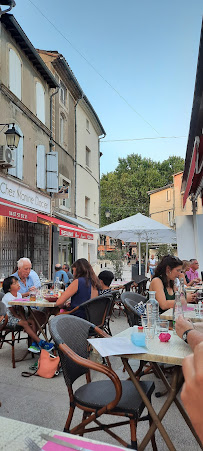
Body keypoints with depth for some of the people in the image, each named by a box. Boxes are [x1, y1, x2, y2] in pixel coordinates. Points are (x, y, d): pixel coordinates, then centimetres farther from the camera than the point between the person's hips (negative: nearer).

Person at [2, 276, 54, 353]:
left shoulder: (19, 294, 7)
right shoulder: (7, 297, -17)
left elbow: (21, 310, 3)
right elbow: (14, 313, -18)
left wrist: (24, 319, -14)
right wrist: (24, 320, -23)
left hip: (17, 317, 8)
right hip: (8, 318, -8)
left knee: (32, 321, -13)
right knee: (24, 323, -29)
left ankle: (34, 344, -19)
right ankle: (40, 343, -28)